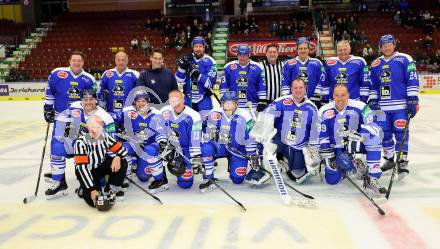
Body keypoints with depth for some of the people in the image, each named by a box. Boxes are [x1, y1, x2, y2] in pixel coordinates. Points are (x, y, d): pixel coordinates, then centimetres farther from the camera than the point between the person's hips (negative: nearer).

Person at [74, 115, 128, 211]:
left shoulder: (105, 136, -13)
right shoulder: (81, 142, -26)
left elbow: (122, 150, -6)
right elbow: (82, 167, -28)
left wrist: (118, 157, -32)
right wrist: (92, 189, -30)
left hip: (101, 165, 4)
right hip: (87, 171, -4)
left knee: (122, 163, -22)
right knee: (94, 201, -16)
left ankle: (109, 191, -6)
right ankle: (83, 190, 18)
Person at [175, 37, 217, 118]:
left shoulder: (209, 61, -7)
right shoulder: (187, 59, 4)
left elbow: (211, 81, -16)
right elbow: (179, 80, 1)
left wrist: (197, 75, -27)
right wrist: (182, 67, -14)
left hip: (204, 99, -4)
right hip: (188, 99, 4)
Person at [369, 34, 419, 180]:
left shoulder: (404, 59, -3)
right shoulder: (376, 64, 12)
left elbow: (413, 81, -6)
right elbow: (373, 85, 17)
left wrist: (413, 100, -12)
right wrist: (372, 101, 8)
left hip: (400, 105, -5)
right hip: (383, 106, 5)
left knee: (400, 133, -7)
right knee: (385, 133, 9)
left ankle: (402, 161, 2)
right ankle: (389, 159, 24)